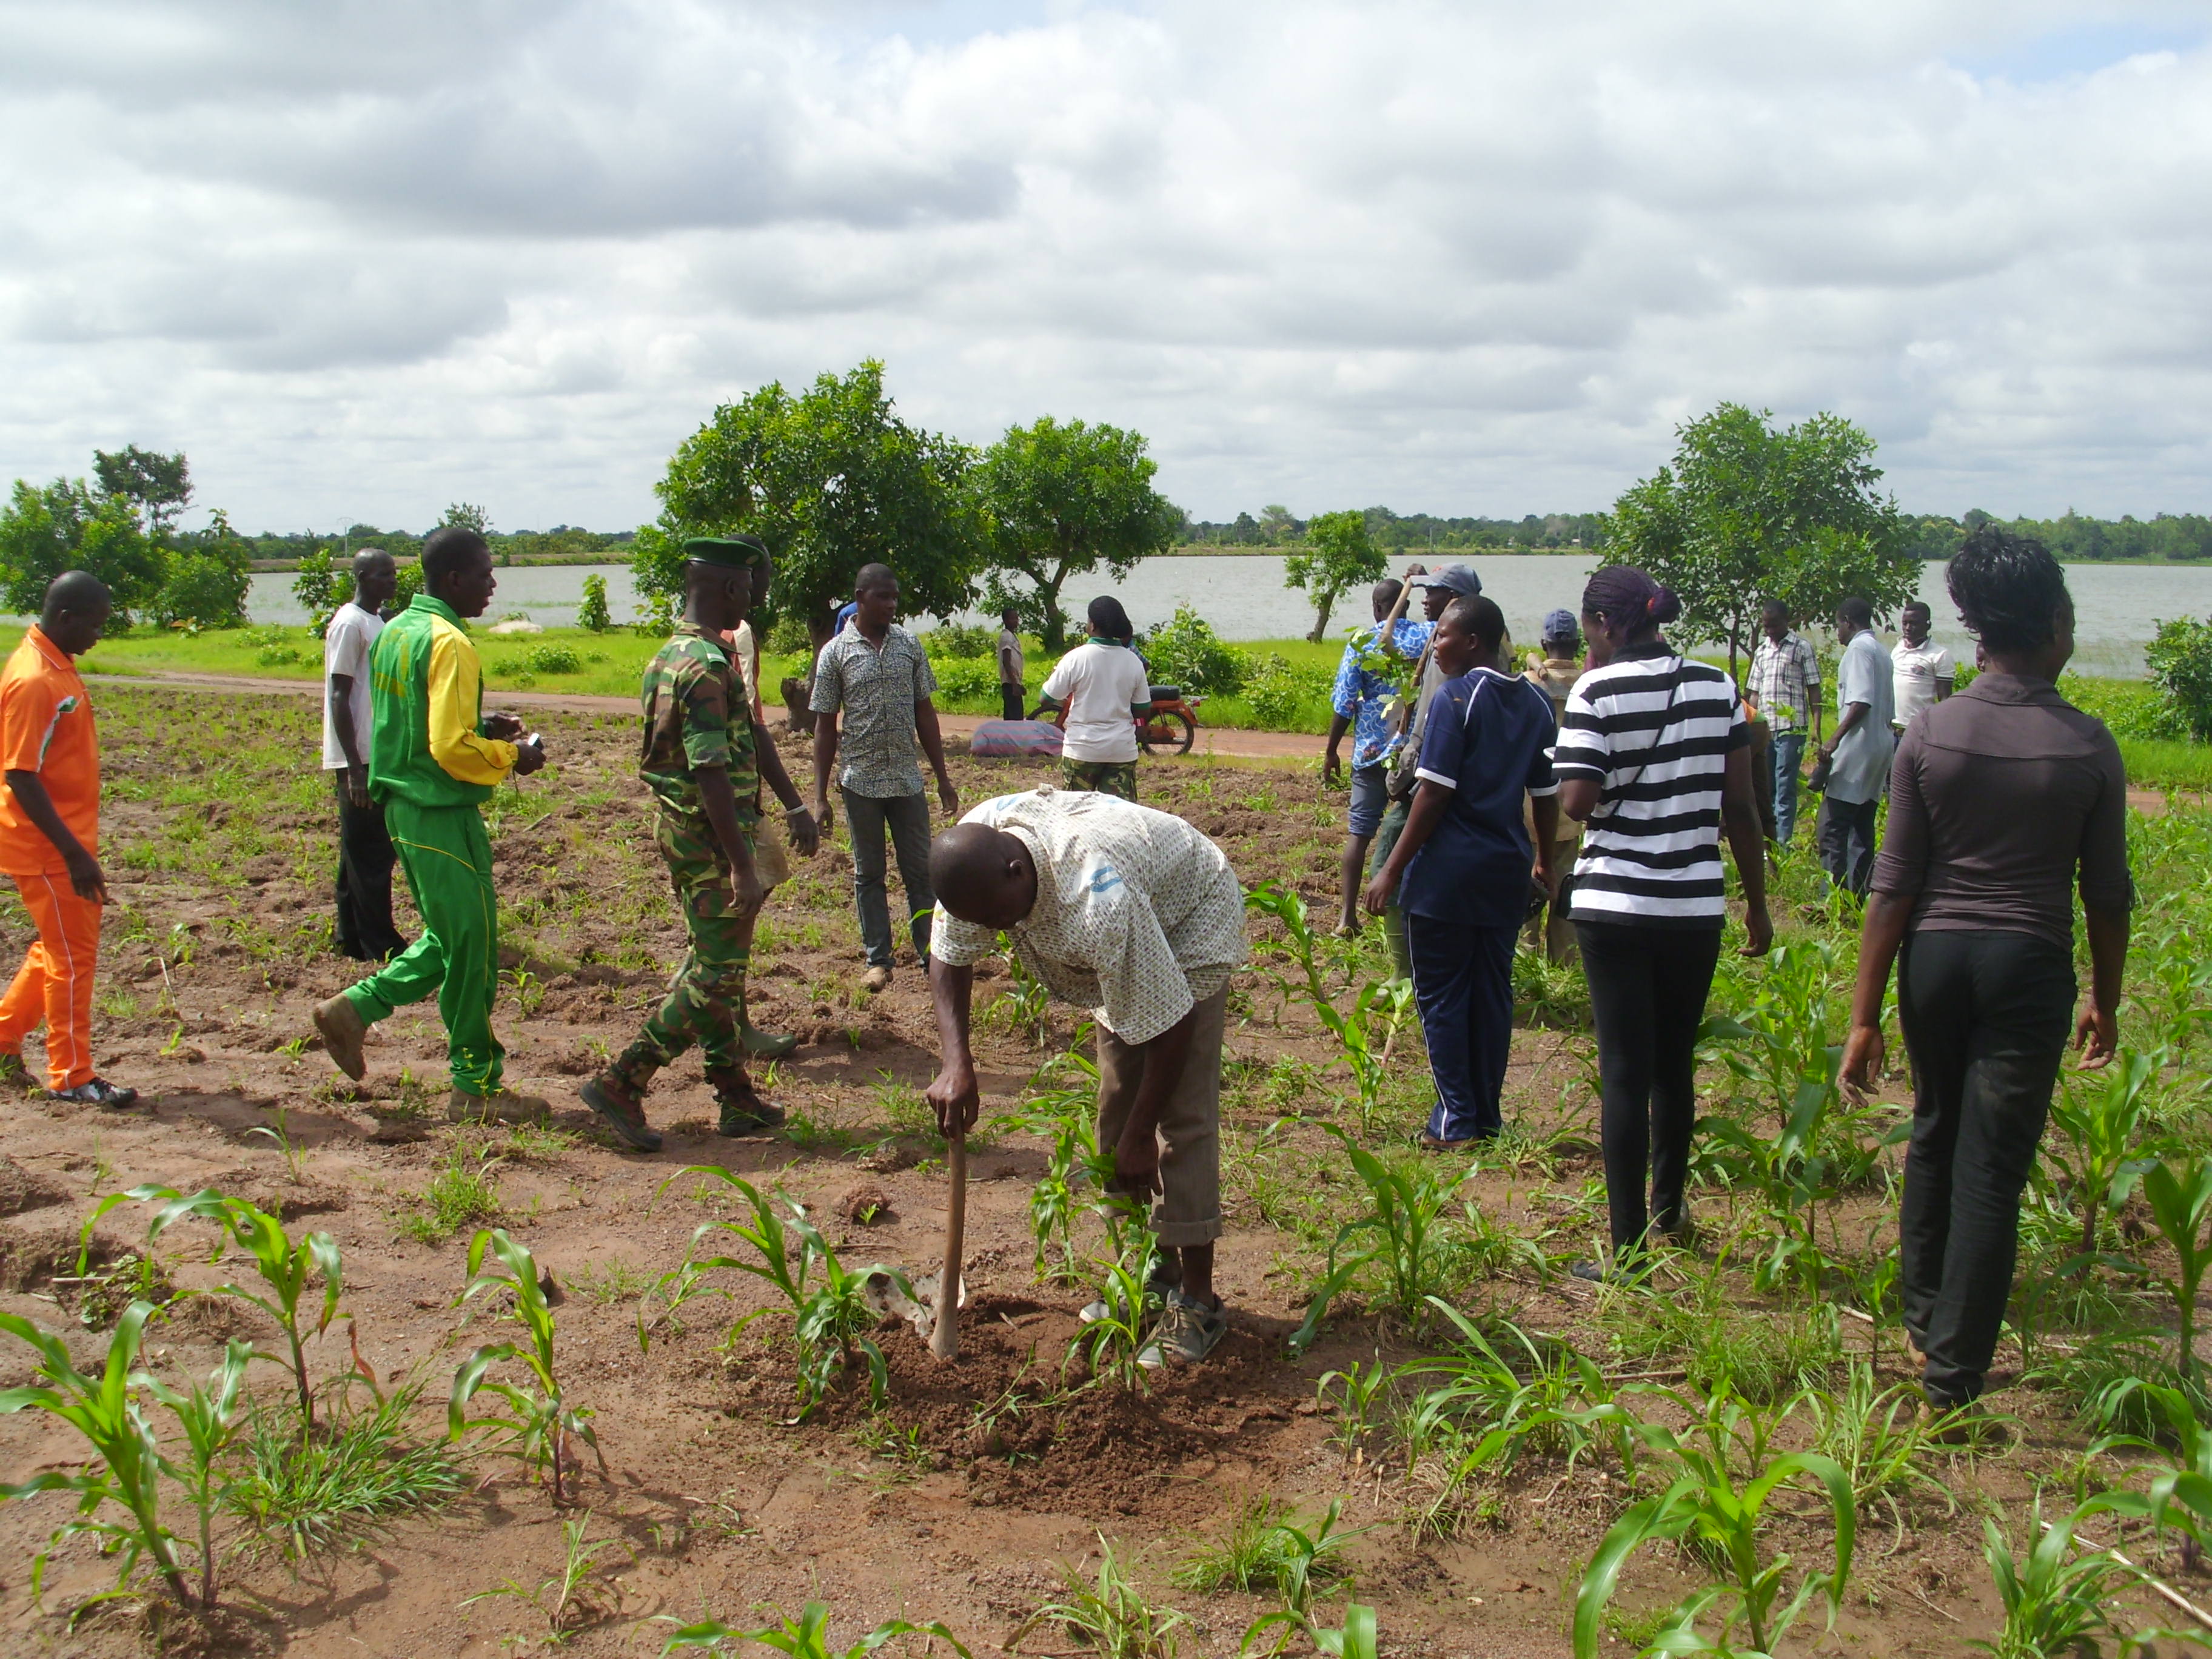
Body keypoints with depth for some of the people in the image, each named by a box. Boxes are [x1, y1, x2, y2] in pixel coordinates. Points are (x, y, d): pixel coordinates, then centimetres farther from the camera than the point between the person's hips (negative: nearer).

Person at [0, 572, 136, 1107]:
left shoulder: (57, 666, 9)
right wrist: (75, 853, -24)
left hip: (67, 838, 9)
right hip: (46, 846, -9)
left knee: (59, 947, 18)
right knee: (73, 956, -1)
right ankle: (71, 1077, 9)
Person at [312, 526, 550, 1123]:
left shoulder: (394, 631, 11)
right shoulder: (449, 644, -19)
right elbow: (452, 747, -24)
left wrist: (482, 726, 13)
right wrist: (512, 757, -9)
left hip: (405, 806, 9)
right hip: (443, 813, -9)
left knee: (448, 937, 20)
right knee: (472, 946, 0)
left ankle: (355, 1007, 16)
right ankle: (476, 1087, 9)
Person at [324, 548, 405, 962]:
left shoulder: (376, 621, 15)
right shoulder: (350, 624, -13)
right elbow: (339, 699, -17)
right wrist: (356, 767, -21)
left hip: (379, 755, 9)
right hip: (359, 758, -9)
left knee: (361, 853, 13)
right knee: (369, 854, -4)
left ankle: (352, 939, 19)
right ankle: (380, 946, 0)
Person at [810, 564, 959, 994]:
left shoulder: (908, 644, 4)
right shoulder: (835, 653, -4)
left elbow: (925, 713, 9)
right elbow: (825, 727, -2)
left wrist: (943, 777, 7)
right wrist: (820, 797, -5)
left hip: (908, 779, 2)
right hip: (861, 781, -2)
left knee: (921, 871, 6)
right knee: (868, 874, 8)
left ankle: (931, 954, 14)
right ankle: (878, 960, 16)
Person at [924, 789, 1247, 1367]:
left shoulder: (1098, 904, -44)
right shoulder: (972, 851, -23)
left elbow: (1167, 1023, -35)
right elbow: (950, 956, -7)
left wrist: (1139, 1135, -24)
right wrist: (957, 1061, -22)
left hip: (1191, 923, -8)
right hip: (1123, 949, 8)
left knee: (1182, 1114, -14)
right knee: (1117, 1103, 7)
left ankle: (1196, 1303, -9)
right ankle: (1152, 1272, 19)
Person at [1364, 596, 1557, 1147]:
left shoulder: (1457, 697, -12)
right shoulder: (1535, 703, 8)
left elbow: (1435, 793, -16)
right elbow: (1546, 795, 12)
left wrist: (1392, 869, -12)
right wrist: (1544, 863, 26)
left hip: (1449, 872, -6)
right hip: (1507, 872, 7)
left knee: (1441, 996, 2)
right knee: (1493, 993, 12)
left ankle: (1457, 1122, 4)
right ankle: (1488, 1117, 18)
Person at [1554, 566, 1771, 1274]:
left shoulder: (1599, 691, -9)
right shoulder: (1716, 687, 4)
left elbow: (1576, 802, -12)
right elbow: (1740, 806, 4)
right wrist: (1757, 901, 11)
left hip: (1615, 904, -4)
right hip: (1696, 906, 4)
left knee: (1625, 1073, 0)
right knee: (1676, 1064, 19)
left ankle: (1628, 1248, 1)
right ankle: (1669, 1210, 36)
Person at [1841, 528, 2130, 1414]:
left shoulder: (1929, 734, -6)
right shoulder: (2089, 746, -7)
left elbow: (1894, 885, -6)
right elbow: (2106, 893, 0)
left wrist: (1864, 1016, -2)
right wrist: (2105, 1000, 14)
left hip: (1935, 957, 2)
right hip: (2030, 968, -2)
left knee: (1937, 1131, 23)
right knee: (1993, 1166, 4)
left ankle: (1921, 1309, 38)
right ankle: (1951, 1374, 9)